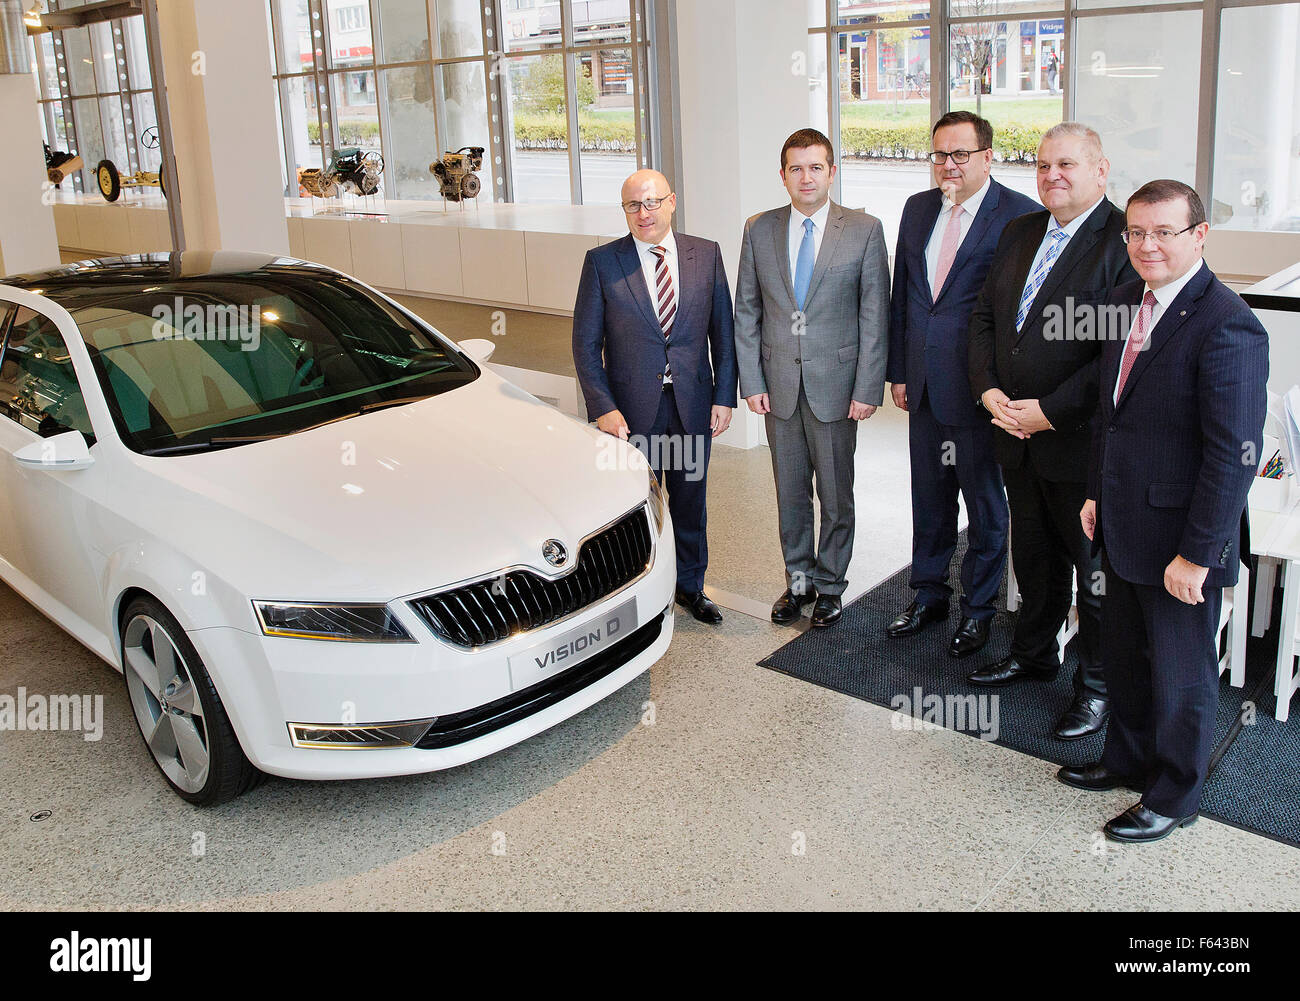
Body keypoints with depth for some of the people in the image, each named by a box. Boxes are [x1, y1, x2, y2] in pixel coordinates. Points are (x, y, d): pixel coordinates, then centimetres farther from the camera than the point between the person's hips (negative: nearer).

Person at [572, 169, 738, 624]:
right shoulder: (602, 262, -5)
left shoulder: (706, 255, 1)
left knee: (690, 498, 15)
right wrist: (603, 408, -13)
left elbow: (722, 331, 6)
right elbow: (585, 343, -5)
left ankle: (690, 585, 35)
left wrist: (724, 396, 0)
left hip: (693, 405, 2)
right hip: (632, 410, -2)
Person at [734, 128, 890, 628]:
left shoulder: (865, 230, -3)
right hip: (779, 384, 2)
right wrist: (752, 381, 0)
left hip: (836, 382, -2)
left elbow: (875, 316, -4)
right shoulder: (759, 230, 4)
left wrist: (868, 388, -9)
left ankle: (829, 584, 25)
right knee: (790, 492, 12)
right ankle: (798, 581, 28)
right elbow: (746, 313, 6)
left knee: (835, 494, 8)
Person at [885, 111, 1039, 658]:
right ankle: (928, 595, 34)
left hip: (981, 388, -5)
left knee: (986, 504, 10)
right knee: (929, 498, 18)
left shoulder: (1020, 215, -11)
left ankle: (978, 607, 26)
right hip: (925, 384, 6)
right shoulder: (918, 208, 8)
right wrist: (898, 370, 10)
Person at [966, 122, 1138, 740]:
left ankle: (1098, 685, 25)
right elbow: (985, 315, 12)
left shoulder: (1126, 242, -14)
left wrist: (1051, 410, -20)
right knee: (1033, 556, 22)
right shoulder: (1019, 233, 10)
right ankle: (1033, 654, 41)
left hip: (1083, 442, -7)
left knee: (1095, 569, 8)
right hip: (1017, 434, 7)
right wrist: (988, 389, -3)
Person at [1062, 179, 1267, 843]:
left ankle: (1174, 797, 31)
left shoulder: (1226, 327, -22)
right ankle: (1128, 759, 44)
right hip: (1123, 527, 8)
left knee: (1181, 675, 11)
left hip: (1180, 541, -8)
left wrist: (1196, 555, -21)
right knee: (1125, 658, 23)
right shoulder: (1127, 302, 5)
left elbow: (1235, 456, -23)